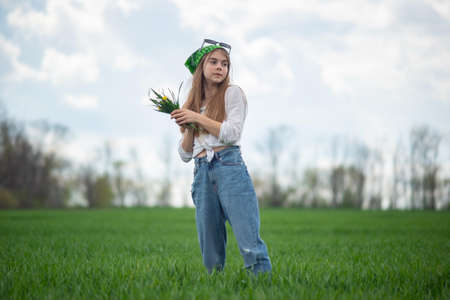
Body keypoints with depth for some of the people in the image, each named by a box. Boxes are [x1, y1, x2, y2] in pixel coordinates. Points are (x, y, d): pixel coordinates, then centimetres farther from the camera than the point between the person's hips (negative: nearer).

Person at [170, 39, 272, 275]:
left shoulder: (233, 93, 9)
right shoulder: (191, 104, 21)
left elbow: (232, 134, -5)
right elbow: (184, 155, 18)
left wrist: (198, 118, -4)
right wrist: (189, 127, 2)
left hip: (230, 168, -4)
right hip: (202, 174, 4)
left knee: (250, 243, -15)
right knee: (211, 252, 1)